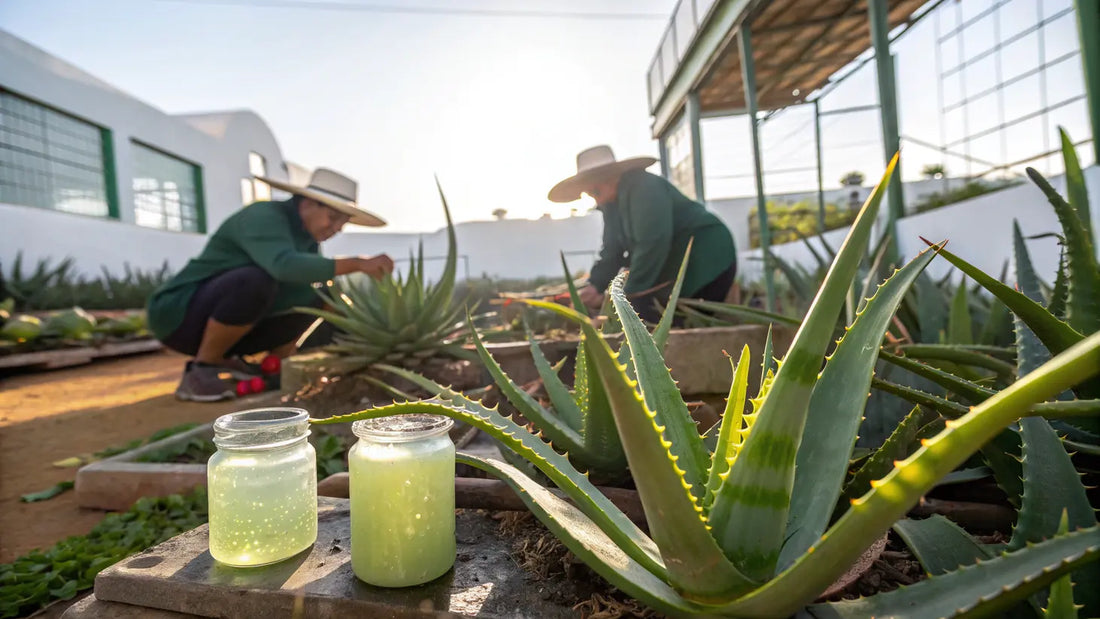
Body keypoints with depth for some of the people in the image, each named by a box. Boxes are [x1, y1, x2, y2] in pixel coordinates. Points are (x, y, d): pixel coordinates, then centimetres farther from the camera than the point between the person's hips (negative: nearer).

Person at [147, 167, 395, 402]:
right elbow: (285, 266, -42)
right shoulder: (263, 217, -22)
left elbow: (320, 299, 4)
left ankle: (220, 361, 6)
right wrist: (358, 263, -42)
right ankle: (201, 369, -15)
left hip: (215, 325, 8)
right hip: (177, 314, -8)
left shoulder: (306, 238, 3)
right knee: (256, 279, -33)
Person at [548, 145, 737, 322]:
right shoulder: (611, 204, 8)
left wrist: (630, 293, -27)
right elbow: (612, 251, 7)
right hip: (673, 266, 9)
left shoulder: (644, 187, -20)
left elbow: (652, 243, -28)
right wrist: (595, 285, -8)